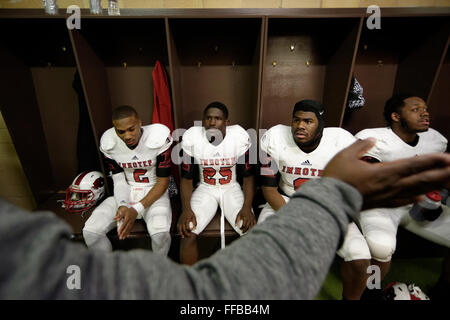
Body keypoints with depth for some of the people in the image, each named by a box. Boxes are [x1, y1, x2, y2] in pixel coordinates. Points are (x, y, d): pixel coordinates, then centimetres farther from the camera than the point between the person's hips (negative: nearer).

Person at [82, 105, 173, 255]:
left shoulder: (158, 138, -18)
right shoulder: (109, 143, -6)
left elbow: (163, 181, -14)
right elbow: (119, 179, 0)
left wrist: (137, 209, -23)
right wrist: (122, 206, -20)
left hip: (154, 192, -3)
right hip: (125, 194, 4)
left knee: (160, 234, -30)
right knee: (90, 231, -15)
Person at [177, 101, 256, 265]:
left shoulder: (240, 136, -14)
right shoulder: (191, 137, -12)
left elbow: (248, 176, -7)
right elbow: (186, 178, -6)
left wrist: (247, 207, -20)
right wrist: (186, 209, -20)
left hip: (231, 188, 0)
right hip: (205, 189, 1)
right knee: (187, 231, -21)